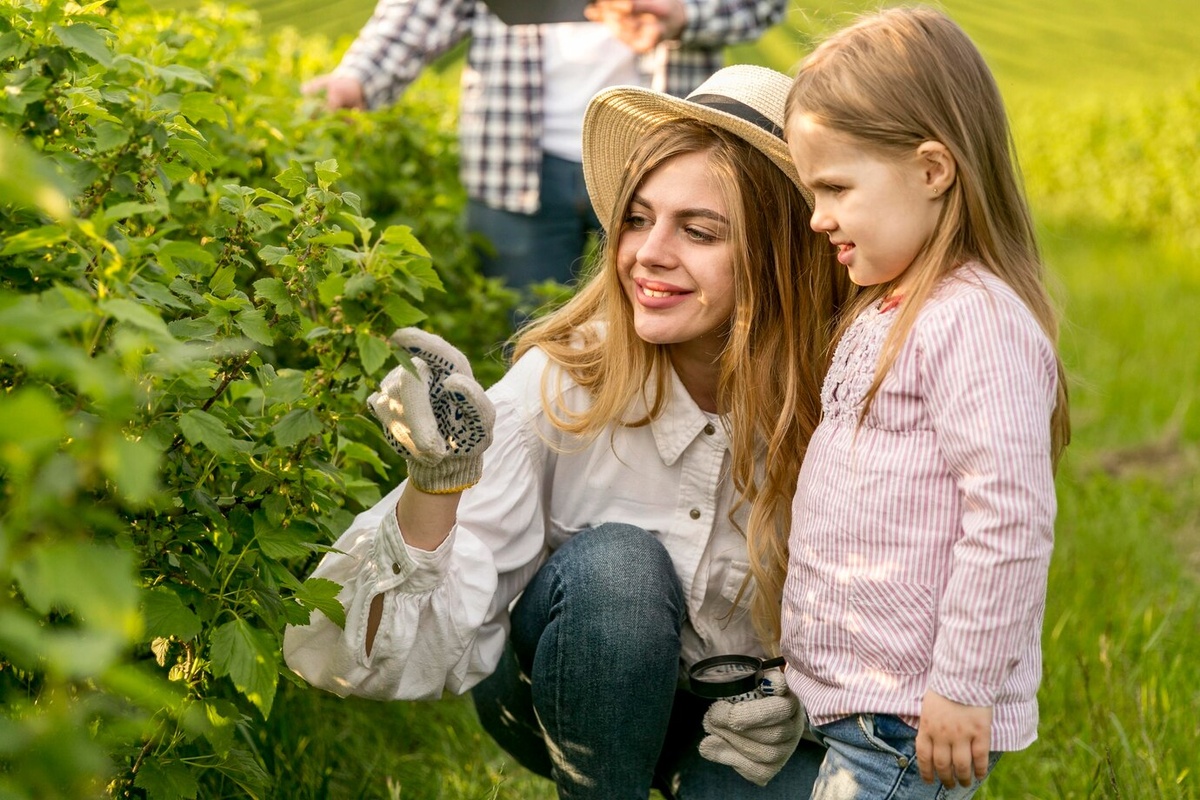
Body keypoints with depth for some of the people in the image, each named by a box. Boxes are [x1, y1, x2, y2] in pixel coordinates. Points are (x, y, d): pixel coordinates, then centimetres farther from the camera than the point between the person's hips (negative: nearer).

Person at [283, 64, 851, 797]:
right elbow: (422, 650, -27)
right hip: (570, 694, -1)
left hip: (733, 720, 1)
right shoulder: (562, 383, -23)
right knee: (613, 562, -31)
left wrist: (799, 696, -20)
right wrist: (434, 488, -44)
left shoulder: (831, 403, -21)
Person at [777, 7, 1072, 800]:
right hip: (853, 701, 10)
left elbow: (1011, 521, -23)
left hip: (912, 721, -10)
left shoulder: (981, 323, -18)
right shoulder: (888, 314, 14)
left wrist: (963, 686, -21)